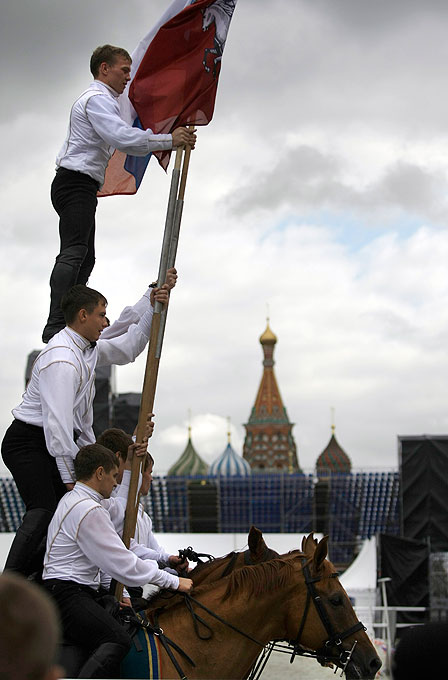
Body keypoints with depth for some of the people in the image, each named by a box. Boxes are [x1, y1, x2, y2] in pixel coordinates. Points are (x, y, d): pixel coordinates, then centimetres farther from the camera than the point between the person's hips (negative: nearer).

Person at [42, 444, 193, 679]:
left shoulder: (73, 498, 18)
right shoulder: (89, 511, -15)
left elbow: (121, 503, 35)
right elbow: (123, 565, -16)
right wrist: (173, 582, -9)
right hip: (67, 595, -11)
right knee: (118, 640, -30)